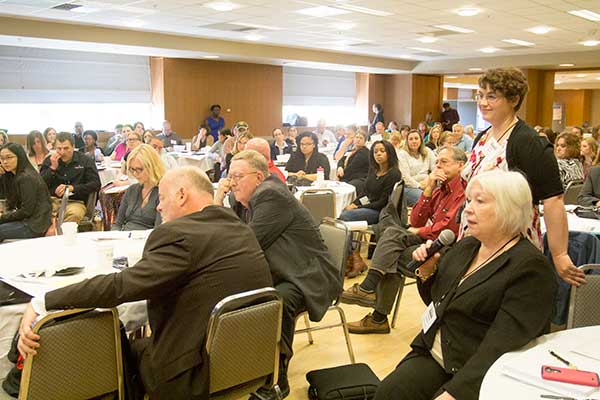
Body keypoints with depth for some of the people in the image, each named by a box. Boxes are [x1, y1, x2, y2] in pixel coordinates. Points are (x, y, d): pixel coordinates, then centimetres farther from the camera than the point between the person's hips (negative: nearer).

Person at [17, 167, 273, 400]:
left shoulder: (176, 233, -20)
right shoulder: (244, 230, 4)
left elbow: (120, 286, -27)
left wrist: (41, 303, -23)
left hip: (195, 378, -7)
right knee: (141, 342, 25)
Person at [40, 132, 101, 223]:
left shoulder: (85, 161, 9)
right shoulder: (49, 161, 16)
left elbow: (96, 184, 0)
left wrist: (72, 188, -10)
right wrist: (52, 168, -4)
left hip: (75, 201, -1)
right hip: (52, 200, 2)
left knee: (74, 214, -38)